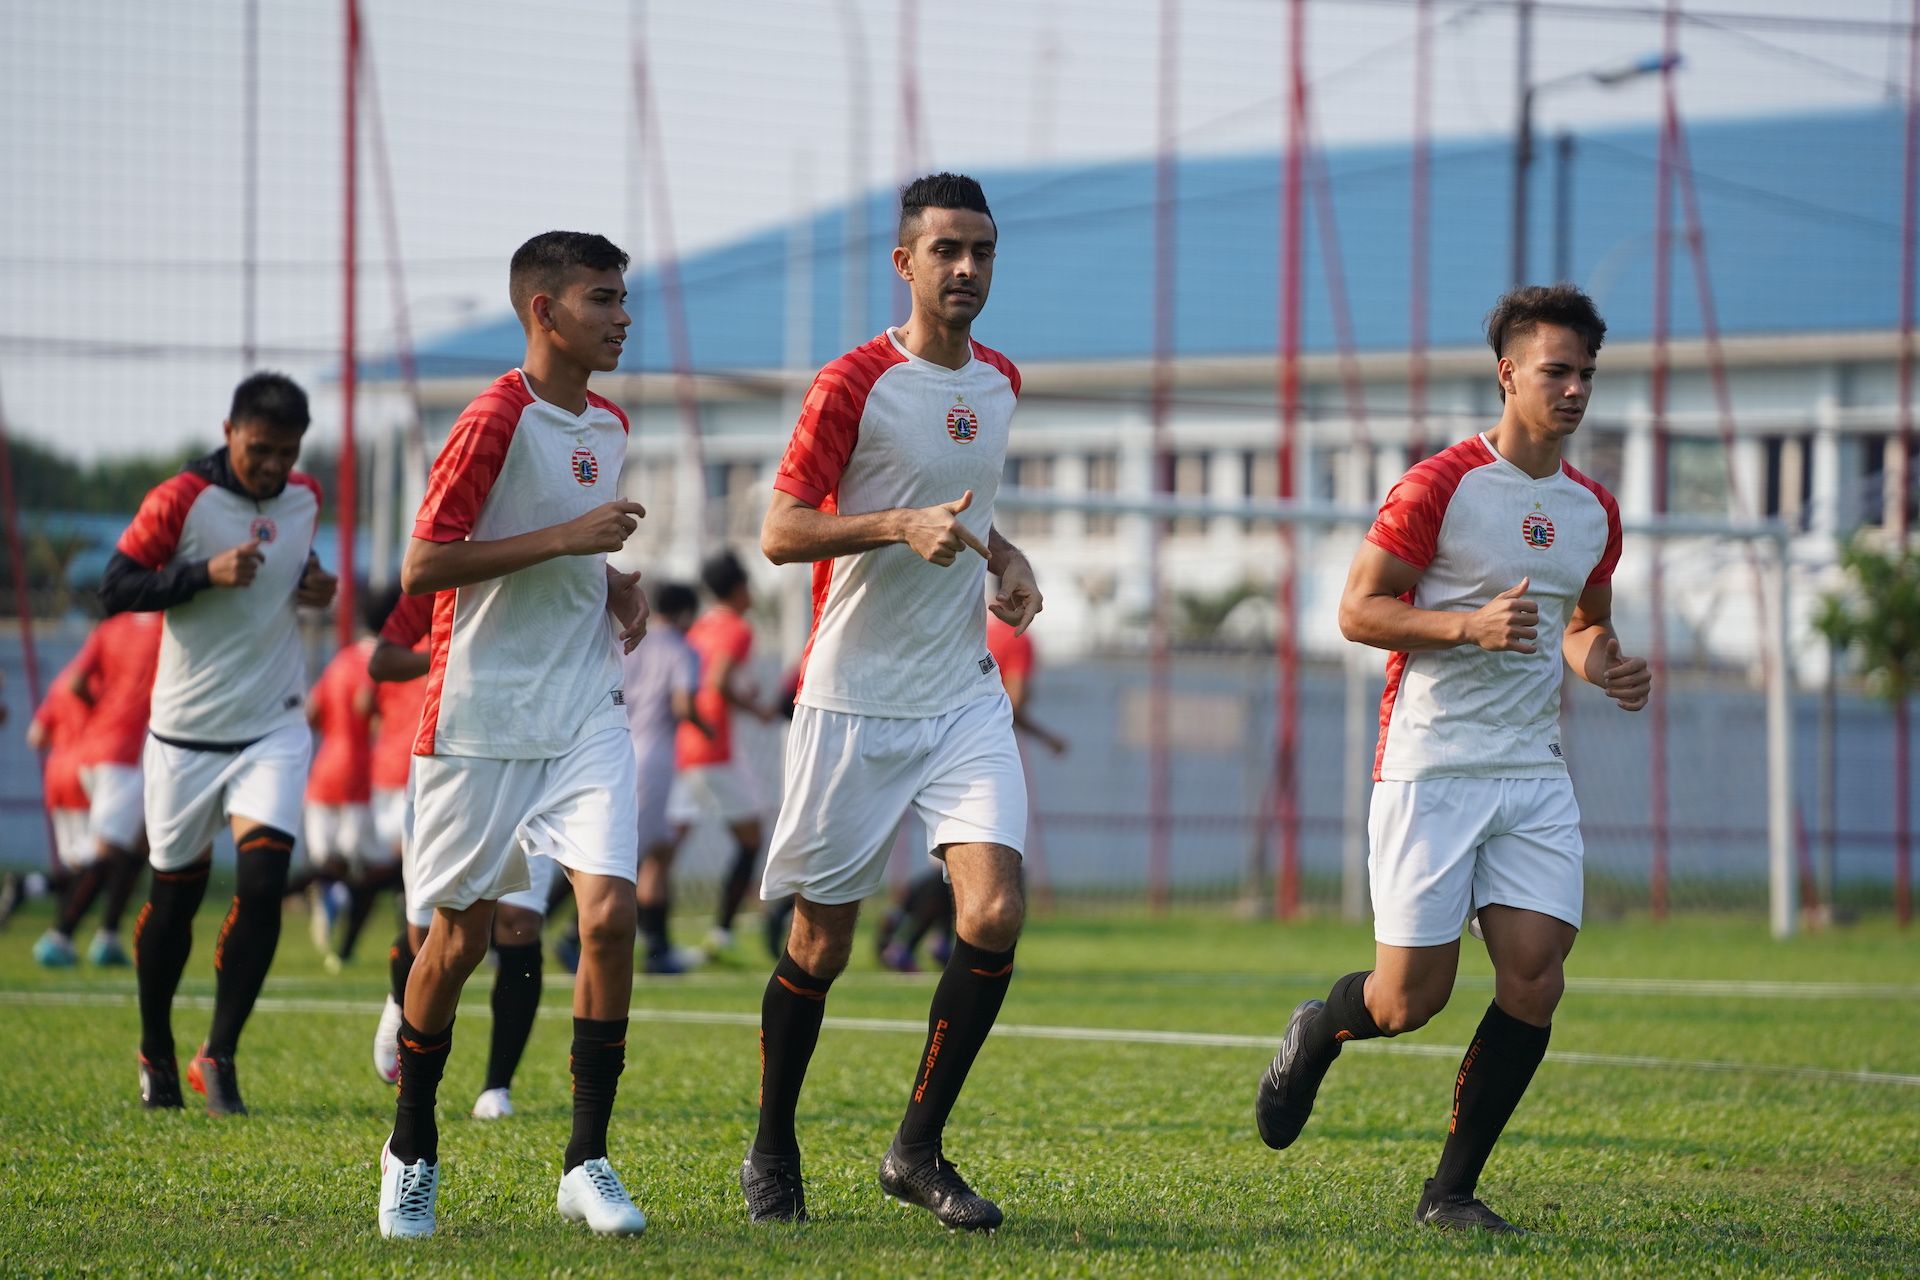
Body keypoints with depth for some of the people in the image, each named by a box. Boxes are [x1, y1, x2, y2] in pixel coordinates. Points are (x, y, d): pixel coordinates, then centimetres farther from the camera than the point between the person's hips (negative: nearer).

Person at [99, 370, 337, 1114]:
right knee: (175, 896, 9)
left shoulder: (305, 498, 5)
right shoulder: (180, 502, -12)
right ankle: (156, 1056, 27)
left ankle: (218, 1057, -7)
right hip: (187, 731, -3)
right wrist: (207, 573, -26)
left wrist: (314, 586, 2)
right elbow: (115, 589, -14)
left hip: (274, 727, 3)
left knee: (263, 883, -14)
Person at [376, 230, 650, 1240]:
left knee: (610, 912, -11)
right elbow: (421, 568, -17)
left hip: (586, 718, 5)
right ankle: (411, 1150, 25)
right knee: (461, 936, 4)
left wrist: (617, 584, 7)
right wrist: (564, 538, -20)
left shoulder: (608, 426, 12)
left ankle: (587, 1164, -6)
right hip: (482, 719, -5)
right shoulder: (497, 420, -12)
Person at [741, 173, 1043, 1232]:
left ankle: (918, 1150, 0)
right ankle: (771, 1155, 23)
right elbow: (780, 531, -14)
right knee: (820, 944, 3)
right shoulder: (853, 385, -10)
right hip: (853, 699, -5)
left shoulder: (999, 382, 11)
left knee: (995, 914, -13)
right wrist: (900, 527, -27)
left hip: (965, 697, 5)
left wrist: (1003, 557, 9)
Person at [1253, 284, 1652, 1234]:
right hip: (1430, 766, -5)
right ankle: (1315, 1033, 30)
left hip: (1535, 772, 5)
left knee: (1536, 977, -9)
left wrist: (1606, 665, 4)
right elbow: (1357, 610, -8)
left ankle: (1452, 1190, 3)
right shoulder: (1440, 486, -7)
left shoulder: (1594, 511, 12)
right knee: (1411, 997, -6)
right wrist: (1471, 625, -21)